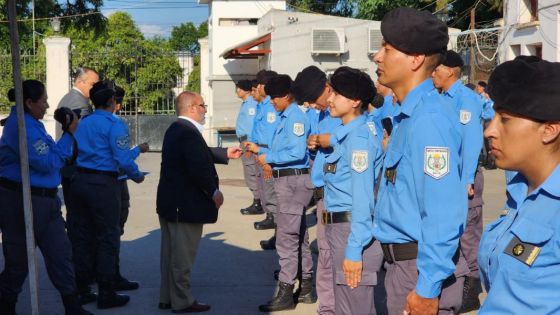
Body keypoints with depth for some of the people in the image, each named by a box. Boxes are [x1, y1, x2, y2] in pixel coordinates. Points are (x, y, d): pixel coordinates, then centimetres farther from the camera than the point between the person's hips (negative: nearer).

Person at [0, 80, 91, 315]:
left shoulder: (31, 123, 13)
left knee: (60, 252, 8)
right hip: (21, 201, -9)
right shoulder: (21, 126, -18)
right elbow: (47, 163, -19)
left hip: (44, 200, 10)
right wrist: (68, 135, -14)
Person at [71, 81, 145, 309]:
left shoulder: (83, 123, 10)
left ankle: (81, 286, 29)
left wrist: (136, 150, 27)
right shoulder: (114, 124, -11)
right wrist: (137, 176, 3)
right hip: (102, 184, -7)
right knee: (107, 238, 2)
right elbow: (123, 159, -18)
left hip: (79, 181, 7)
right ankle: (106, 294, 6)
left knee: (83, 234, 17)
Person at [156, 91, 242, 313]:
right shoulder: (189, 133, -22)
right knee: (183, 254, -1)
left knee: (171, 252, 17)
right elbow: (198, 167, -28)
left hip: (169, 203, 11)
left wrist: (225, 154, 23)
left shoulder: (175, 129, 11)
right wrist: (214, 192, -16)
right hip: (186, 205, -11)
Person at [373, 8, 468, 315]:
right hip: (402, 261, 9)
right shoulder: (408, 114, 9)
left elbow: (444, 214, -25)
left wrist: (428, 287, -23)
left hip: (422, 266, -9)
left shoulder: (428, 118, -21)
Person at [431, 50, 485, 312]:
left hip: (463, 175, -9)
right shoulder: (442, 99, 11)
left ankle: (471, 292, 7)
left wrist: (466, 181, -23)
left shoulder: (466, 98, -14)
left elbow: (471, 141, -20)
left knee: (467, 233, -2)